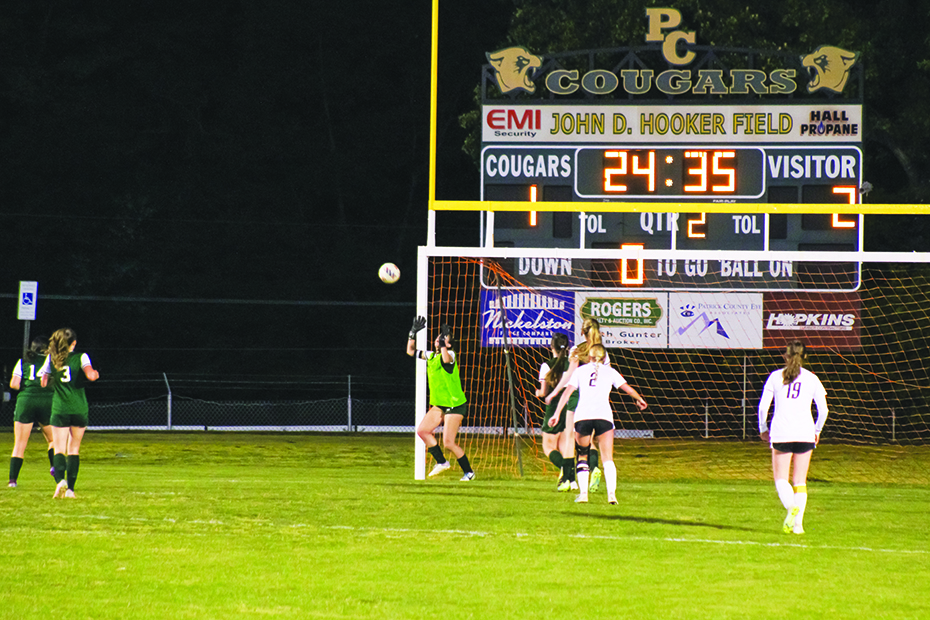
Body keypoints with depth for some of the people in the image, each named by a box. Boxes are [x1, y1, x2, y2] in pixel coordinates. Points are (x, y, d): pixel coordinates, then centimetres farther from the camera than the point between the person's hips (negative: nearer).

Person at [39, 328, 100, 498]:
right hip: (79, 408, 0)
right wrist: (95, 374, 7)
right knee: (74, 449, 10)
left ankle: (60, 479, -27)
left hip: (59, 408, 0)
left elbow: (43, 382, 9)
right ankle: (70, 488, 3)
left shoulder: (51, 358, 4)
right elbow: (90, 375, -15)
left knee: (59, 449, 0)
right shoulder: (81, 357, -1)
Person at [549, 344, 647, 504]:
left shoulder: (580, 370, 15)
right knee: (608, 458, 1)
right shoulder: (610, 371, 15)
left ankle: (583, 492, 5)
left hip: (582, 416, 0)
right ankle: (611, 493, -16)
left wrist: (557, 414, 5)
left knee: (582, 455, 16)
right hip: (603, 416, 0)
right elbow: (628, 388, 18)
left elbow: (567, 392, 6)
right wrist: (639, 399, 38)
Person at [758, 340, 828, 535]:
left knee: (781, 478, 4)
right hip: (805, 433, 1)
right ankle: (798, 523, 3)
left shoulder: (775, 377, 3)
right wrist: (817, 430, 20)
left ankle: (791, 507, -25)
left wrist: (763, 429, 13)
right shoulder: (812, 379, 5)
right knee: (800, 481, 9)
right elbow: (823, 410, 5)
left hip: (781, 433, -1)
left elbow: (763, 406, 0)